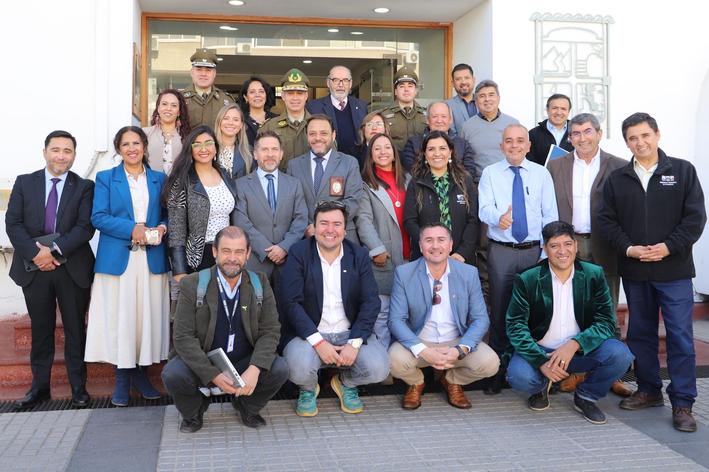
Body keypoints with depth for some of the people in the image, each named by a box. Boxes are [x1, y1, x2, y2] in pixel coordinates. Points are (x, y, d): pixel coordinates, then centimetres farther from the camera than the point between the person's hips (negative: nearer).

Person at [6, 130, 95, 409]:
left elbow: (86, 227, -8)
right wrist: (35, 253, -14)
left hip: (73, 269, -1)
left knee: (75, 330, 6)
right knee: (40, 329, 11)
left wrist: (54, 249, -18)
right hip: (34, 269, 2)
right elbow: (13, 223, 0)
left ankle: (78, 388, 16)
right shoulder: (24, 183, 7)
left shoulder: (84, 187, 2)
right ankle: (39, 387, 23)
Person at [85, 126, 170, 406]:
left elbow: (167, 214, 15)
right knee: (119, 318, -1)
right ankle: (122, 380, 9)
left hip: (152, 260, 2)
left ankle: (140, 375, 17)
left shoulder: (159, 179, 14)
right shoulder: (105, 179, 7)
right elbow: (98, 217, -3)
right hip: (117, 260, -2)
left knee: (148, 317, 3)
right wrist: (132, 229, -16)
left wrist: (162, 228, -8)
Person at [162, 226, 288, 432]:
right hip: (203, 364, -1)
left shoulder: (260, 284, -1)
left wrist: (254, 369, -24)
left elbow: (270, 331, -5)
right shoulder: (192, 285, -8)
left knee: (280, 369, -24)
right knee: (172, 375, -30)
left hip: (245, 362, 2)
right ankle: (194, 411, 7)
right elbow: (183, 337, -13)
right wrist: (213, 375, -25)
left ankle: (247, 406, 10)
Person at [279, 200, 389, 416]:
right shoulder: (298, 253, -4)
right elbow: (291, 303, -12)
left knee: (379, 368, -22)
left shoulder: (359, 255, 4)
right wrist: (318, 342, -21)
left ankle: (346, 383, 15)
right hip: (310, 333, -2)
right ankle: (308, 390, 9)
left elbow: (371, 302, -3)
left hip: (350, 333, 2)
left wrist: (354, 343, -16)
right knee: (300, 369, -32)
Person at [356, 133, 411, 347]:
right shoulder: (366, 184, 3)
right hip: (382, 258, -4)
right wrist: (377, 249, -15)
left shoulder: (407, 179, 17)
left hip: (407, 257, 4)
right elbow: (364, 220, -6)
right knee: (382, 312, -3)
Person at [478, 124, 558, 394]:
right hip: (501, 251, -1)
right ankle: (498, 370, 13)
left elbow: (550, 216, 5)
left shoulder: (541, 174, 7)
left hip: (535, 250, 1)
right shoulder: (490, 173, 4)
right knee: (500, 311, 2)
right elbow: (484, 209, -9)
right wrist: (499, 217, -32)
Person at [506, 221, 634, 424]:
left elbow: (607, 321, -7)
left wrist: (575, 344, -24)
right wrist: (541, 361, -24)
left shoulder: (594, 275, -3)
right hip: (539, 350, -2)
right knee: (519, 376, -31)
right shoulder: (527, 279, -9)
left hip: (581, 351, 2)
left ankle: (586, 397, 4)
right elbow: (516, 325, -12)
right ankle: (541, 387, 9)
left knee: (620, 354, -25)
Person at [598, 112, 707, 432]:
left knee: (680, 336, -3)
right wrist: (628, 249, -11)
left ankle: (682, 403, 6)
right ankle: (649, 390, 26)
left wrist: (668, 247, -14)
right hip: (633, 270, 3)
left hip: (674, 269, -3)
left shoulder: (683, 171, 2)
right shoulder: (617, 179, 8)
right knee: (640, 333, 11)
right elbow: (607, 221, 4)